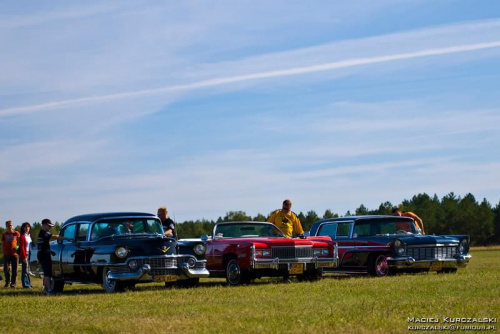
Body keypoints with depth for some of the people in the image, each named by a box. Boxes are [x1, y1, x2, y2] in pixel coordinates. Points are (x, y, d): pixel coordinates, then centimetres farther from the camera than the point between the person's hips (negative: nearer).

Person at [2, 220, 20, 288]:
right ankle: (7, 282, 16)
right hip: (6, 254, 1)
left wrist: (17, 247, -8)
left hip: (14, 254, -1)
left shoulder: (16, 233, 2)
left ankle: (13, 283, 9)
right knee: (6, 269, -2)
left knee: (14, 270, 1)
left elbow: (19, 242, 10)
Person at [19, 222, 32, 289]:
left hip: (29, 255, 8)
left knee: (28, 270, 13)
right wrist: (24, 257, -18)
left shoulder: (29, 236, 16)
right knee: (25, 270, -7)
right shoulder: (22, 237, -9)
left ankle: (28, 283, 19)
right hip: (24, 255, -8)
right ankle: (25, 284, -6)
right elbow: (22, 247, -14)